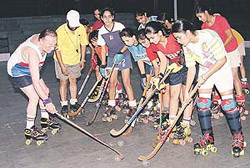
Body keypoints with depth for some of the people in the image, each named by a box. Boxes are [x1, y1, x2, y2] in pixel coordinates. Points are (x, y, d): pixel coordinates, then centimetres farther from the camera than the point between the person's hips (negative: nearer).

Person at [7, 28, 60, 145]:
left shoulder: (41, 37, -16)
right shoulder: (33, 53, -40)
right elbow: (35, 82, -42)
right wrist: (47, 101, -43)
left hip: (30, 69, 9)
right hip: (18, 71, -9)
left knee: (45, 91, 9)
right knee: (34, 97, -17)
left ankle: (45, 120, 25)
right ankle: (29, 130, -6)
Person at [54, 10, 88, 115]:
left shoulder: (81, 29, -12)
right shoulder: (60, 31, -23)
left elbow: (83, 44, 3)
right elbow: (57, 49, -18)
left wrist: (82, 59, 4)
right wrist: (62, 66, -20)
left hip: (75, 59, 3)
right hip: (62, 60, -3)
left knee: (73, 80, 9)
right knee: (63, 82, -1)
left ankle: (73, 103, 19)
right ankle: (64, 105, 9)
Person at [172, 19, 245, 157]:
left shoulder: (209, 36, -30)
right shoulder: (186, 46, -10)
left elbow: (222, 59, -26)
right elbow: (191, 68, -5)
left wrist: (206, 76, -25)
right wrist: (186, 90, -8)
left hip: (222, 69, -5)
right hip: (204, 70, 6)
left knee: (228, 102, -9)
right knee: (202, 102, -2)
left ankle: (238, 137, 6)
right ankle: (207, 137, 11)